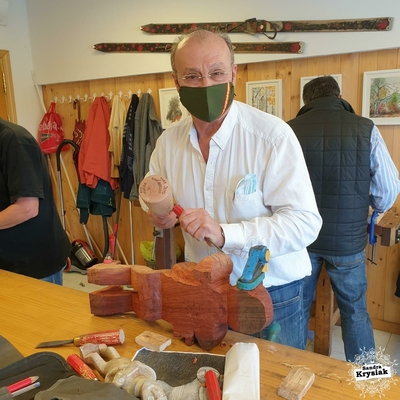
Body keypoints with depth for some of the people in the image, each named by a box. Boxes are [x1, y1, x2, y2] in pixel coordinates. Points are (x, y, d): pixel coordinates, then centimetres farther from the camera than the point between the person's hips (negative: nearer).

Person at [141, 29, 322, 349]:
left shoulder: (273, 136, -20)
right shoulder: (168, 141, -3)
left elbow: (305, 223, -23)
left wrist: (224, 233, -34)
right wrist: (157, 213, -11)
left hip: (272, 296, -4)